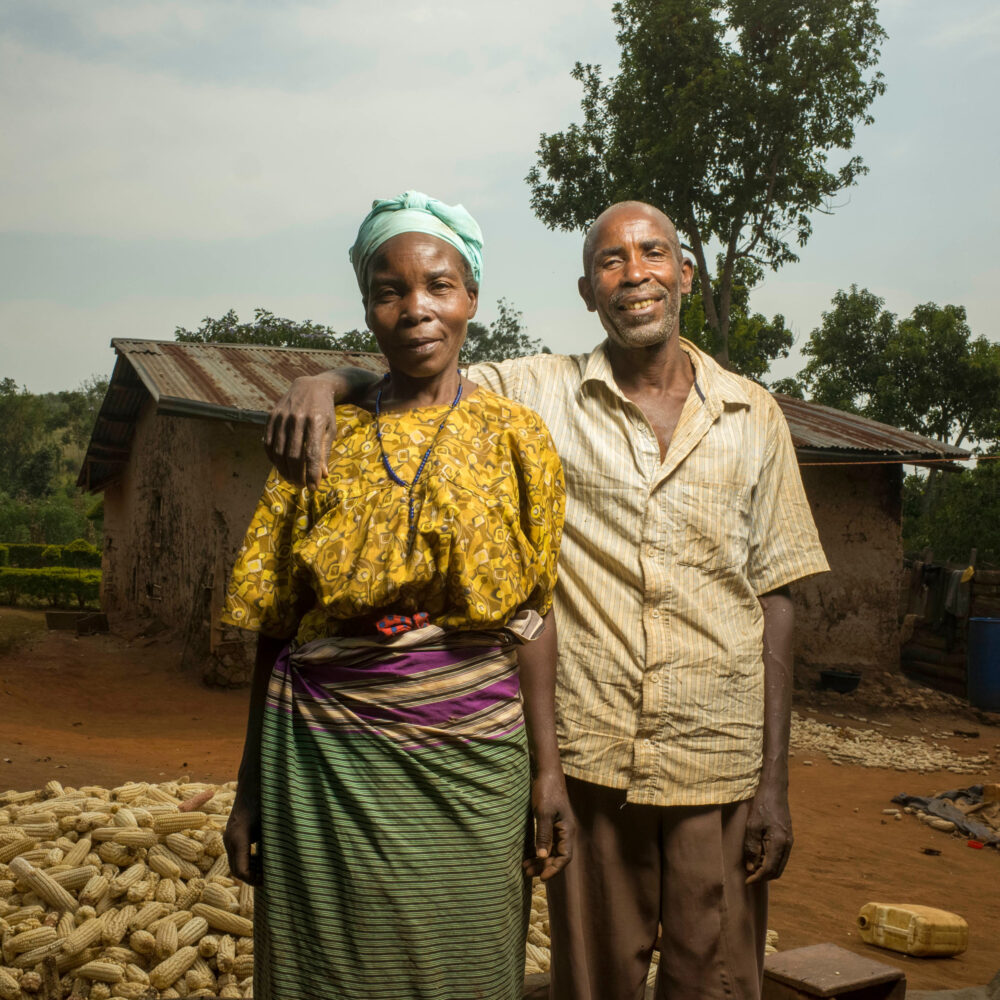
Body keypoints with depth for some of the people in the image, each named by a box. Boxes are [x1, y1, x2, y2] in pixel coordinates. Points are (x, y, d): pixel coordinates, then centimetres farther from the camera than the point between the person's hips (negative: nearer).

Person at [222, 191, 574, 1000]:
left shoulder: (514, 436, 2)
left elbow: (532, 614, 1)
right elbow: (275, 623, 5)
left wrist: (548, 769, -4)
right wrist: (251, 790, 5)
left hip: (470, 758, 0)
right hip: (327, 758, 1)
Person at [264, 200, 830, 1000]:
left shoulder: (753, 416, 4)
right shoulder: (540, 394, 1)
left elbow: (774, 597, 3)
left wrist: (776, 780, 0)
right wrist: (324, 380, -21)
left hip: (718, 760, 1)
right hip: (589, 754, 0)